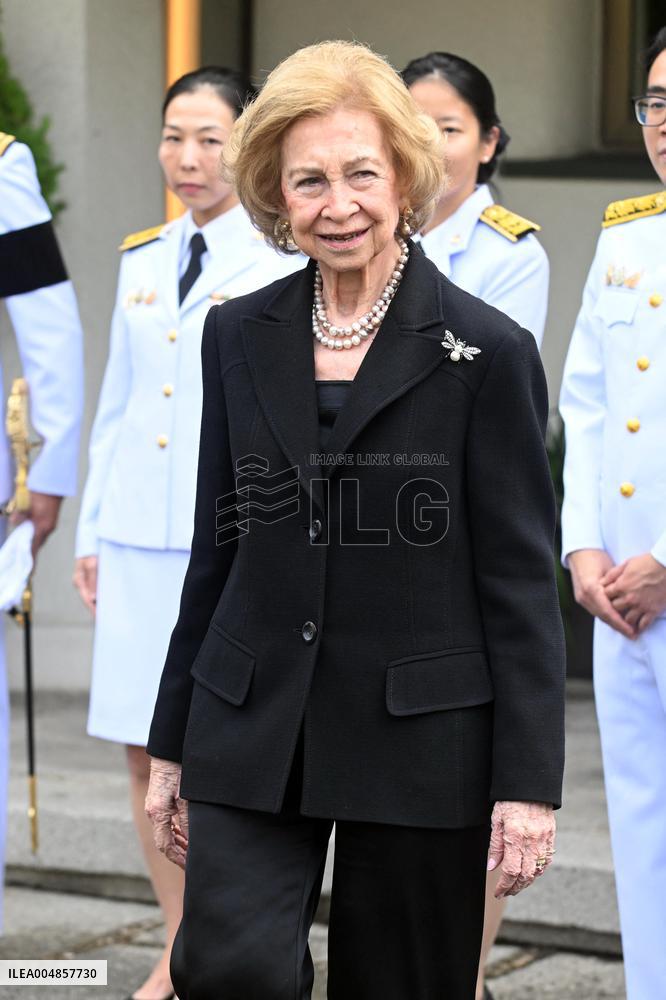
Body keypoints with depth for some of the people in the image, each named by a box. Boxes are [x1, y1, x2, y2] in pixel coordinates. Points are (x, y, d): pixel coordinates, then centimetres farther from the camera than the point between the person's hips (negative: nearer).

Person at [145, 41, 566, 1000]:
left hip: (420, 740, -3)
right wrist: (172, 744, 12)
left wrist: (528, 783, -10)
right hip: (253, 730, 3)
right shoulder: (240, 336, 8)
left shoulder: (486, 351, -5)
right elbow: (216, 550, 13)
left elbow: (522, 580, -5)